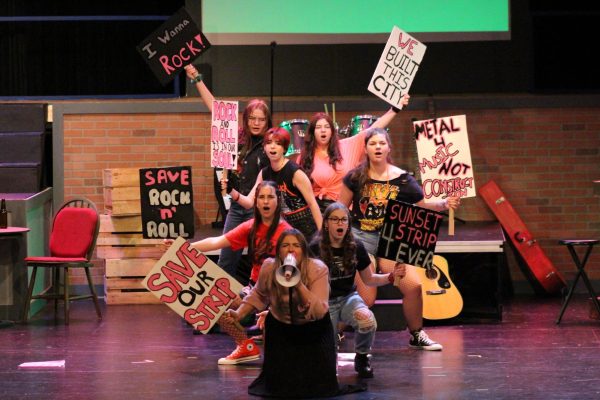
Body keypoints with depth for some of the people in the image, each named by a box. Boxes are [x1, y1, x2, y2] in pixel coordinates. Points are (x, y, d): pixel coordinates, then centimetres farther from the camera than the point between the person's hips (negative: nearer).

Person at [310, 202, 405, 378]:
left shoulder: (356, 247, -3)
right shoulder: (315, 248, -13)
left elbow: (368, 279, 8)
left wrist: (391, 276, -8)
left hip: (348, 297, 2)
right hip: (324, 301, -2)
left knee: (368, 321, -34)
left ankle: (362, 358, -1)